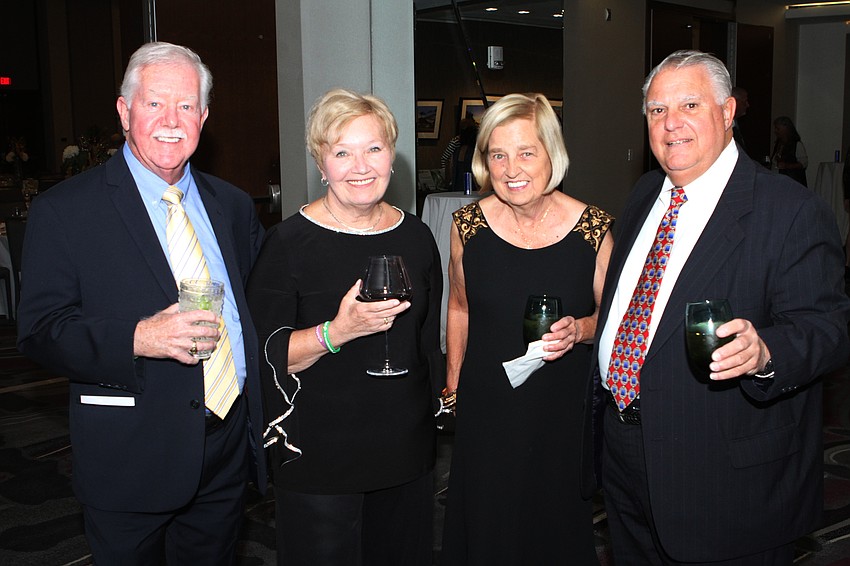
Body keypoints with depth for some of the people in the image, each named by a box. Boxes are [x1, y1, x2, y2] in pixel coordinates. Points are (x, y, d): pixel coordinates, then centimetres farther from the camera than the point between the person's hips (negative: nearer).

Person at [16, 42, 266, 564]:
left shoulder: (233, 205, 9)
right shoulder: (63, 210, -6)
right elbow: (40, 330, -10)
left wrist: (267, 414, 3)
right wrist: (136, 339, -26)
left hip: (231, 449, 4)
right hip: (130, 459, -4)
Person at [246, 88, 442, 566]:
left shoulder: (417, 236, 3)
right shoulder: (289, 243, -12)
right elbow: (266, 355, -14)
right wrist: (337, 332, -28)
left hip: (407, 454, 5)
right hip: (319, 459, -4)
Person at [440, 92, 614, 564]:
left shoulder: (592, 228, -11)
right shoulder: (469, 224, -6)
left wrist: (578, 330, -19)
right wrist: (452, 384, 11)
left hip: (563, 408, -1)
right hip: (485, 410, 1)